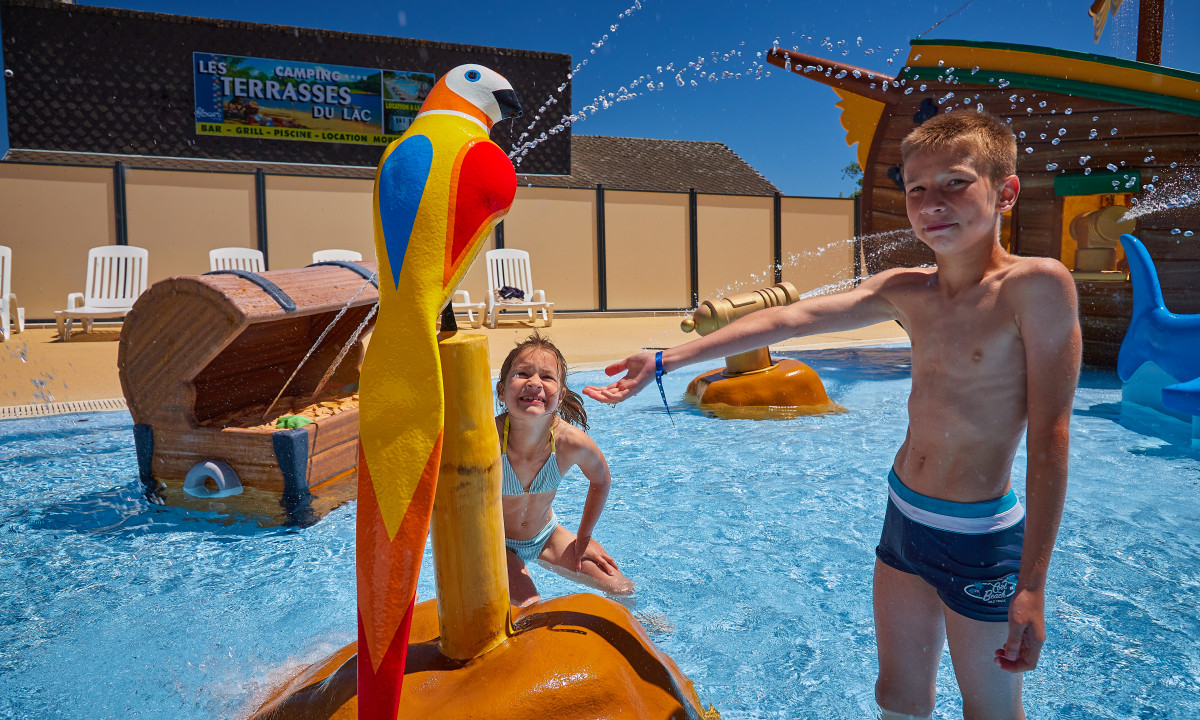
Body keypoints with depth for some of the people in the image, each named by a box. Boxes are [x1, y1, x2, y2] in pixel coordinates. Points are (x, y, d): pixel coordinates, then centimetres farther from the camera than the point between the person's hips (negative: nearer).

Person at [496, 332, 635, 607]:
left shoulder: (572, 442, -27)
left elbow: (601, 481, -3)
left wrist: (584, 538, 3)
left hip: (546, 535, 3)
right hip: (495, 542, -3)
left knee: (623, 589, 7)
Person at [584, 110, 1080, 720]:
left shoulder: (1037, 285, -16)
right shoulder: (903, 291, 0)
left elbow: (1049, 439, -17)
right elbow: (788, 320, -4)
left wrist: (1032, 585, -17)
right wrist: (664, 361, -6)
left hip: (979, 540, -5)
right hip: (903, 517, 5)